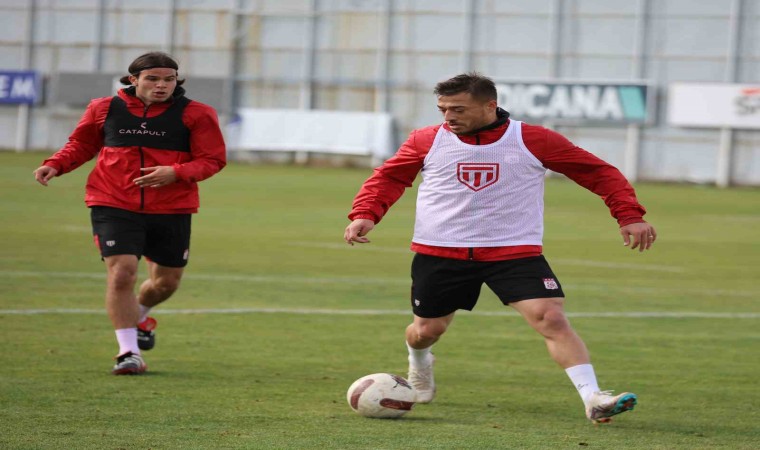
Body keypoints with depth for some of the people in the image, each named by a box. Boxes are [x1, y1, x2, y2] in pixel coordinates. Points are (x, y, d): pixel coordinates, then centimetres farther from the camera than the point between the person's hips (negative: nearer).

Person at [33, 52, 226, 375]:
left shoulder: (195, 115, -4)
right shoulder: (105, 109, 2)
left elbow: (213, 160, -3)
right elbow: (81, 144, 17)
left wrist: (176, 173, -20)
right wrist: (55, 164, -2)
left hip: (171, 211, 1)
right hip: (114, 207, -1)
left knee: (167, 280, 13)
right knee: (121, 272, -16)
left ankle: (140, 315, 48)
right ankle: (128, 352, -5)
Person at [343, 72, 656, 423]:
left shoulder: (534, 141, -6)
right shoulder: (427, 141, -2)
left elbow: (599, 173, 2)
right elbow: (388, 178, 12)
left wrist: (629, 216, -6)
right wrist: (365, 214, -6)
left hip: (516, 252, -2)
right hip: (439, 252, 2)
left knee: (551, 318, -18)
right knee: (427, 330, 12)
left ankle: (593, 400, -19)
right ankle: (419, 365, 50)